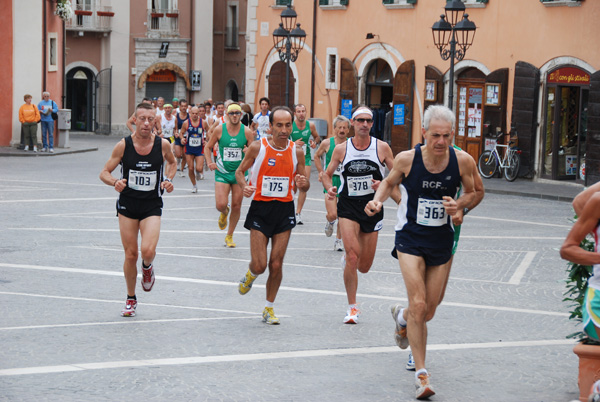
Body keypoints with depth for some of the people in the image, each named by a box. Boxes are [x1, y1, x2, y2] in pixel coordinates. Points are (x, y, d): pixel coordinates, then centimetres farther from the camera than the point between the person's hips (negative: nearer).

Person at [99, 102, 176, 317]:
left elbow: (172, 162, 17)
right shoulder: (123, 145, -9)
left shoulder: (162, 144, -7)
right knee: (130, 254, 4)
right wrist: (115, 182, -23)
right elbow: (104, 173, -2)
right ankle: (131, 299, 24)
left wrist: (168, 179, -1)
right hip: (127, 204, 0)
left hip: (152, 205, 0)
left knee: (148, 250, -19)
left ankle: (147, 267, 20)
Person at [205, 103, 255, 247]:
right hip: (222, 172, -1)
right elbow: (208, 147, 9)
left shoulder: (247, 132, -3)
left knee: (236, 206, 5)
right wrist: (210, 163, -4)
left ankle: (229, 236, 24)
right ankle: (224, 213, 26)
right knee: (221, 205, -14)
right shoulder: (219, 130, -4)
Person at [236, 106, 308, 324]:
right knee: (259, 265, -6)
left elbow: (304, 184, 9)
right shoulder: (257, 147, -7)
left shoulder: (296, 151, 0)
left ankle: (269, 308, 20)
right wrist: (244, 186, -16)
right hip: (260, 208, -2)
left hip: (285, 210, 2)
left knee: (276, 264, 1)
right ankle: (250, 275, 33)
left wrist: (302, 183, -15)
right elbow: (240, 171, 5)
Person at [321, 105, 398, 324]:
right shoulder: (341, 149, 0)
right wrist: (330, 188, -11)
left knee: (364, 266, 6)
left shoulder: (382, 148, -2)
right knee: (352, 257, -16)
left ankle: (347, 258, 44)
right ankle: (352, 307, -3)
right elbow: (327, 174, 10)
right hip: (348, 206, -1)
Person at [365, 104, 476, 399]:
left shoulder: (463, 161, -11)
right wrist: (378, 200, -12)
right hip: (410, 238, -2)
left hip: (442, 241, 2)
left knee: (428, 311, 10)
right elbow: (389, 182, 7)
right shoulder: (406, 159, -13)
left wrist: (458, 205, -15)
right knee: (418, 304, -15)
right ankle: (421, 373, -4)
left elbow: (472, 192, 6)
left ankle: (401, 317, 48)